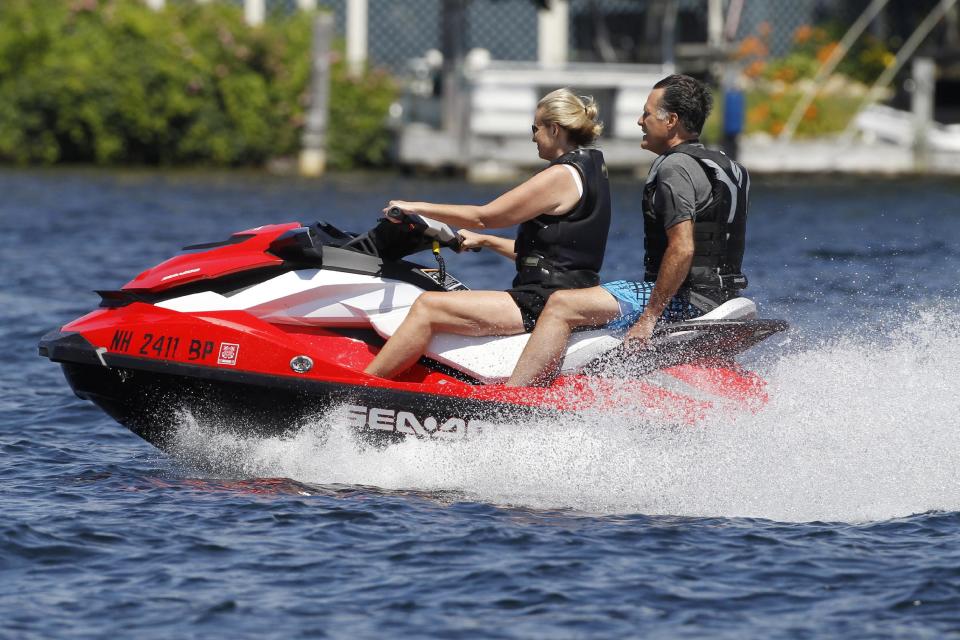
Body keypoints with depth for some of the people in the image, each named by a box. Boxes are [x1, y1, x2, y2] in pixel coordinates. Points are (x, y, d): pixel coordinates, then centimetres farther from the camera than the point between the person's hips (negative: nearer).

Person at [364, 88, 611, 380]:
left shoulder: (562, 175, -14)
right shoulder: (591, 171, 16)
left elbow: (484, 216, -12)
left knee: (428, 306, -16)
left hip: (545, 304, -11)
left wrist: (417, 207, -3)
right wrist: (484, 241, 24)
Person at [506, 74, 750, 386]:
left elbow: (682, 249, -24)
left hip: (684, 299, -11)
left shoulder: (676, 168, -14)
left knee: (561, 305, -18)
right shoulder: (725, 167, 17)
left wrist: (649, 318, -24)